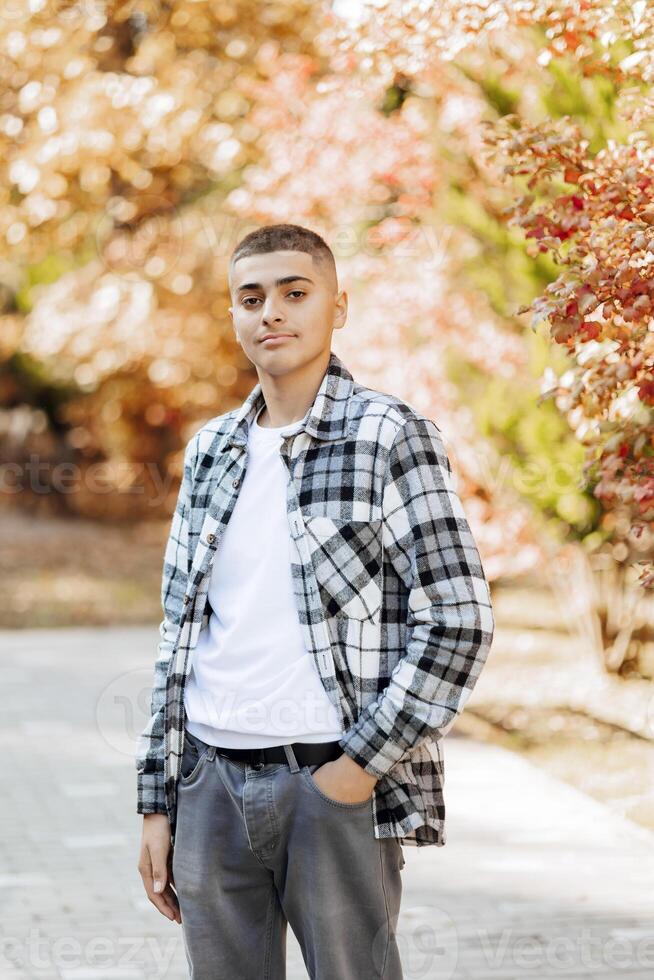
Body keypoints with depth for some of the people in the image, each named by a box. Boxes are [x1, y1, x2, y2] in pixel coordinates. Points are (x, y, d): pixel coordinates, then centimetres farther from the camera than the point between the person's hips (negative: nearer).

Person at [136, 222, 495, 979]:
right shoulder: (211, 450, 13)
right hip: (212, 788, 5)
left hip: (333, 785, -5)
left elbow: (459, 620, -9)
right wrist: (156, 805, 12)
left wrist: (361, 767, -13)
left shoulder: (390, 436, -3)